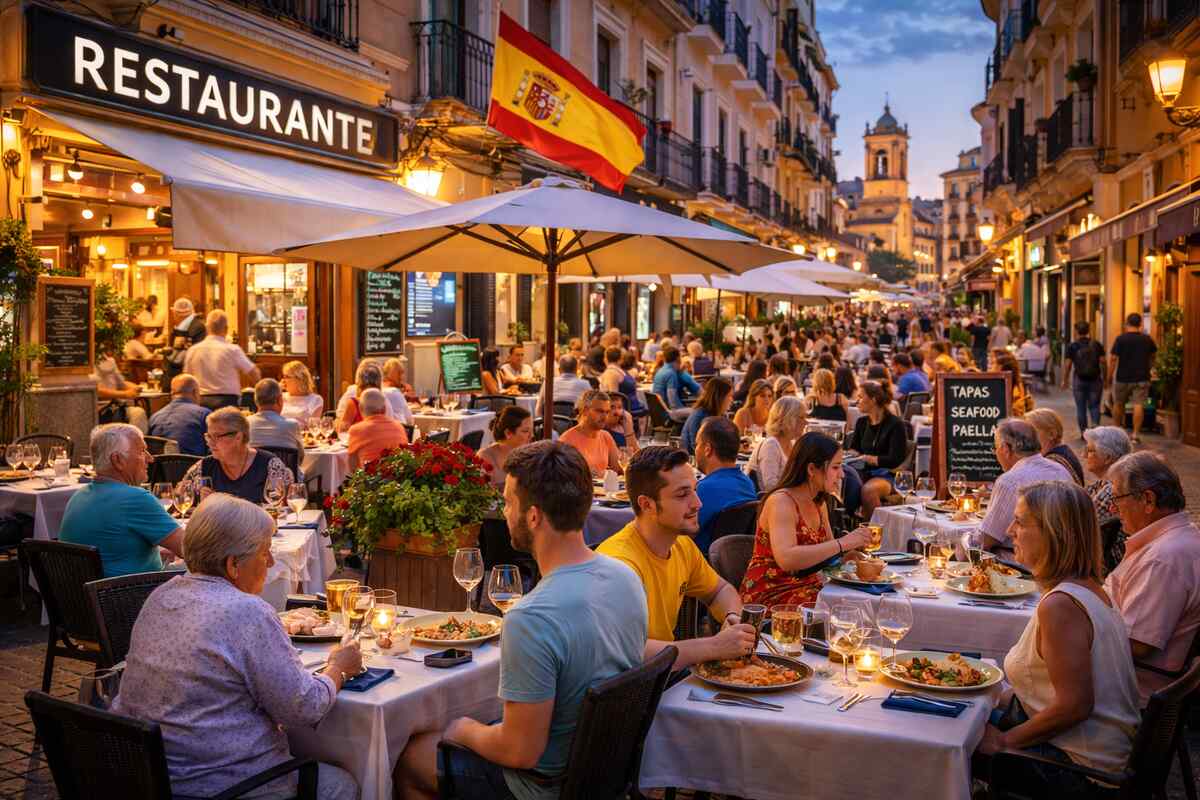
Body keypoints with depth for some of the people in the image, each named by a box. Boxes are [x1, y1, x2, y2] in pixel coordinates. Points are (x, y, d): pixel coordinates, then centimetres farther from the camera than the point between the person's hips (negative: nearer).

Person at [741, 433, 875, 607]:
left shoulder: (819, 503, 12)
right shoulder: (781, 501, -14)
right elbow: (786, 559, -29)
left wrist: (855, 543, -1)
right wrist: (842, 543, -26)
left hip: (807, 589, 8)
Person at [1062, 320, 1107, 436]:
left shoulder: (1072, 346, -4)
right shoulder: (1097, 345, 2)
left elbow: (1067, 365, -5)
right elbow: (1102, 363, 0)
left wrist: (1064, 380, 4)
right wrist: (1105, 379, 8)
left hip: (1079, 380, -1)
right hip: (1095, 379, 2)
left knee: (1081, 407, 7)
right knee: (1094, 406, 10)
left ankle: (1084, 432, 8)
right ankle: (1095, 424, -15)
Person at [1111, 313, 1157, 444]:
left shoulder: (1121, 339, -8)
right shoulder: (1147, 339, 3)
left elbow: (1114, 359, -10)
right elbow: (1152, 357, 16)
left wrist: (1110, 375, -2)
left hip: (1123, 377, -1)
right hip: (1142, 378, 1)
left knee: (1118, 404, 15)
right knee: (1138, 405, -3)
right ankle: (1136, 434, -7)